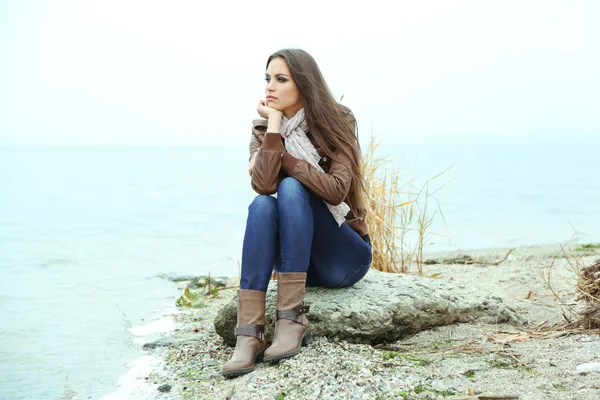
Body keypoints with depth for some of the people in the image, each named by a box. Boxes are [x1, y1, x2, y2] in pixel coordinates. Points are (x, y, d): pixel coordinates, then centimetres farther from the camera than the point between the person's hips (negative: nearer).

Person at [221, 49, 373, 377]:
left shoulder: (337, 122, -9)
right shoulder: (263, 130, 0)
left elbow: (335, 190, -24)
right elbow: (262, 185, -19)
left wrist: (282, 159, -17)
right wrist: (274, 124, -20)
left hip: (343, 258, -3)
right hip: (299, 257, 3)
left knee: (291, 188, -27)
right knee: (262, 205, -27)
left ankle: (292, 317, -33)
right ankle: (248, 334, -39)